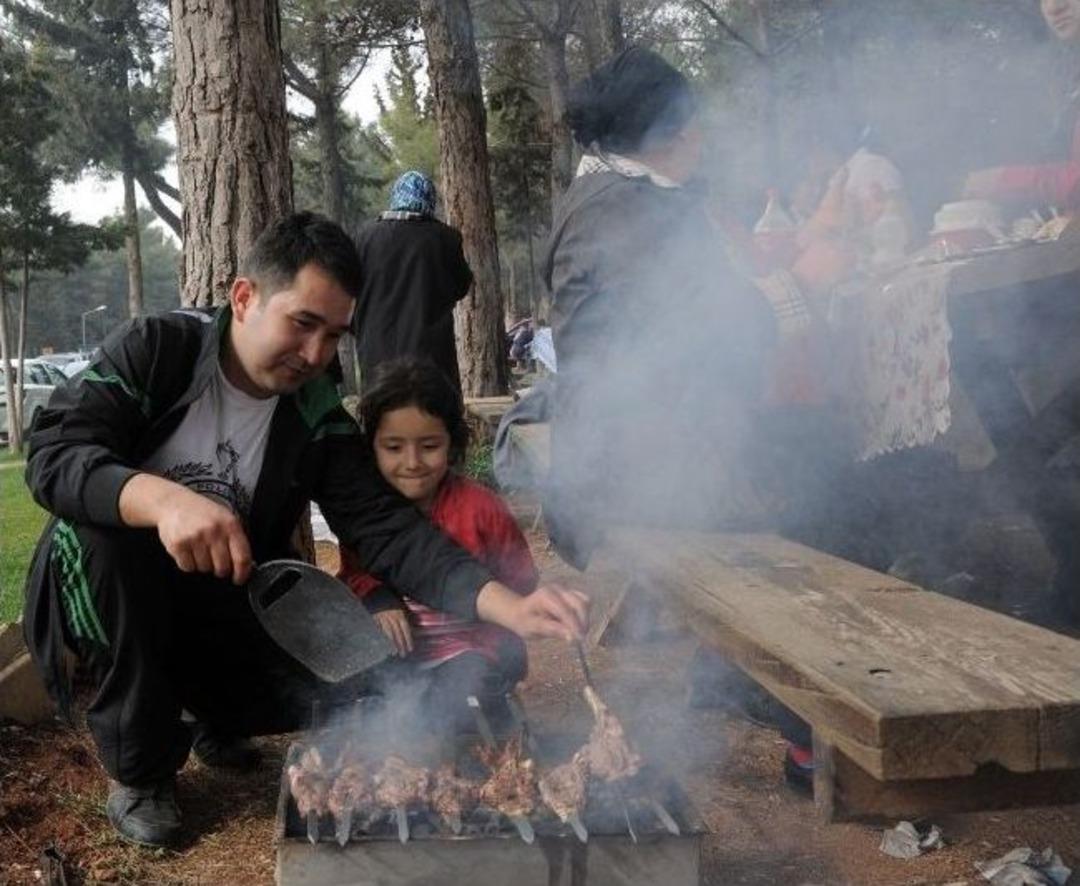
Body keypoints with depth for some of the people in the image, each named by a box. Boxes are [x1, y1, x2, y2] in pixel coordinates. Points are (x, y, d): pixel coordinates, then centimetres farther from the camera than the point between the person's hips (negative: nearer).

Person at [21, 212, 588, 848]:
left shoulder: (318, 418, -7)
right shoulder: (156, 349, -15)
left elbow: (386, 528, -17)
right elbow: (53, 456, -26)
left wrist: (506, 604, -33)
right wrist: (162, 499, -47)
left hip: (223, 611, 2)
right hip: (111, 600, -2)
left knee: (349, 684, -20)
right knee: (94, 525, -34)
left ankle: (220, 720, 15)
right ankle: (138, 770, -13)